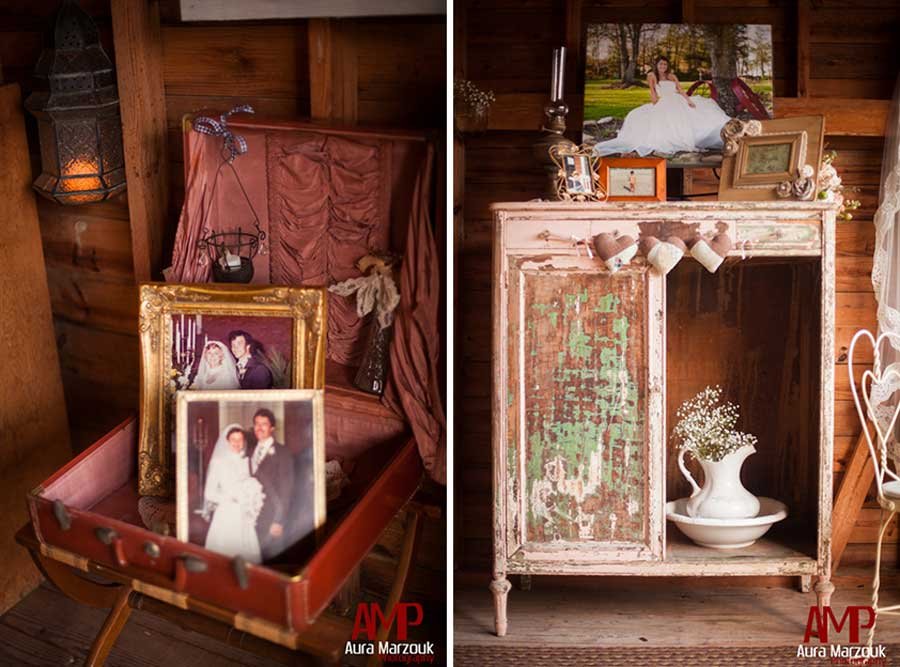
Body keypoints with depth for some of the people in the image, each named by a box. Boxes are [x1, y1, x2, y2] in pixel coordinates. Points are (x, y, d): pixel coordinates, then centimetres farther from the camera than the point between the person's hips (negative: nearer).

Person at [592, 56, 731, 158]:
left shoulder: (672, 76, 22)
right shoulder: (652, 76, 13)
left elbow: (681, 90, 11)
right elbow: (652, 90, 1)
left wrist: (689, 100, -6)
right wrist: (656, 102, -16)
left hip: (677, 101, 3)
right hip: (662, 104, -3)